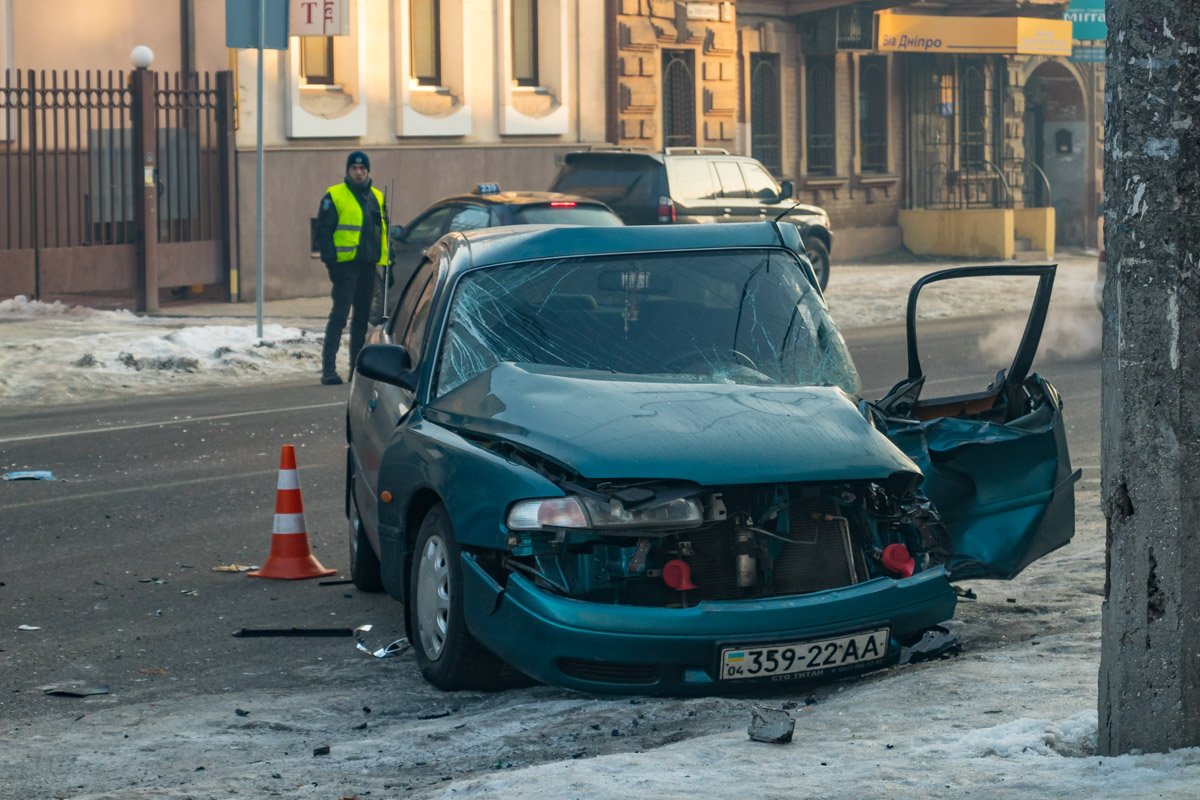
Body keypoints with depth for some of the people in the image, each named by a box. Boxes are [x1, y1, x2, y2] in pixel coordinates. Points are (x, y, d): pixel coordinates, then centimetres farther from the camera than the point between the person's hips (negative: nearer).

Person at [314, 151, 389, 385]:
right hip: (345, 264, -6)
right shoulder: (334, 196, -2)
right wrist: (330, 261, -13)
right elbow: (323, 231, -5)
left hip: (368, 265, 6)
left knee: (363, 316, 10)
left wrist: (385, 262, 12)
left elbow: (383, 231, 20)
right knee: (339, 315, -10)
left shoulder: (377, 197, 15)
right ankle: (328, 369, -10)